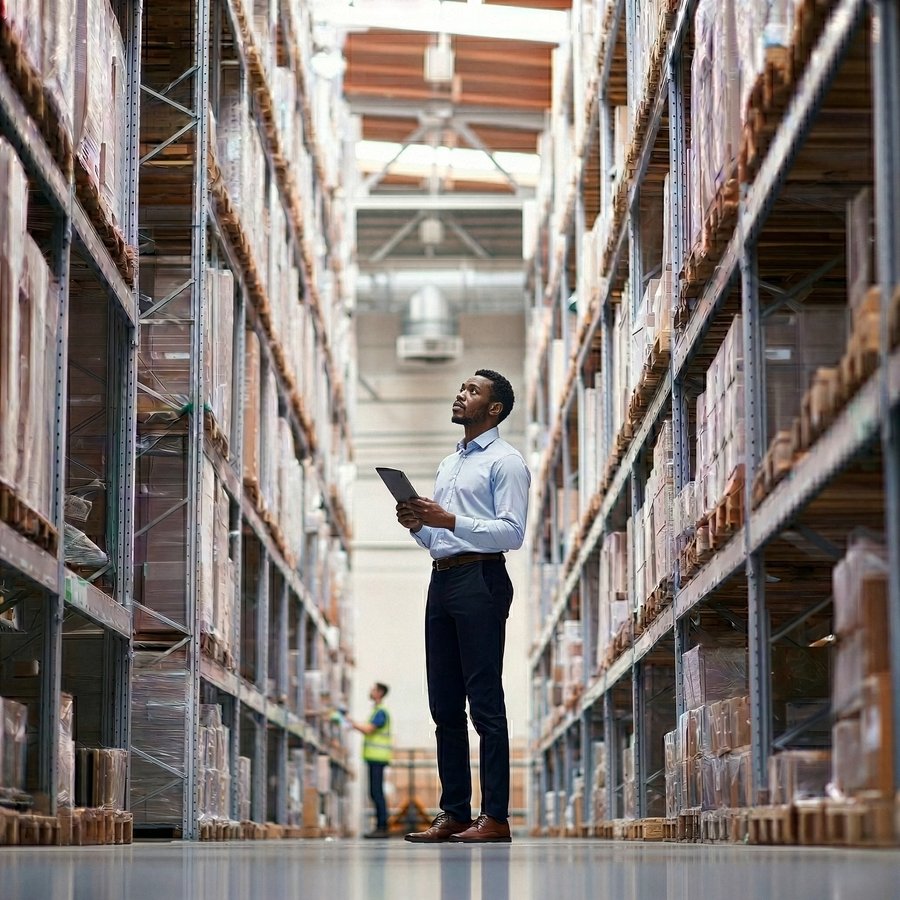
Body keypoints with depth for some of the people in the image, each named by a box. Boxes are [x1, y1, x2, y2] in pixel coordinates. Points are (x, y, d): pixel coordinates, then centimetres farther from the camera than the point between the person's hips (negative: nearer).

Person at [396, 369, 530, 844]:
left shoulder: (505, 461, -2)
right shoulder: (448, 464, 25)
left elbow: (512, 532, -13)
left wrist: (451, 521, -18)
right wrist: (418, 526, 8)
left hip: (480, 580, -9)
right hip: (442, 579, 9)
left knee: (485, 700, -9)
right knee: (444, 703, 7)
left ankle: (495, 817, -8)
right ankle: (453, 813, 12)